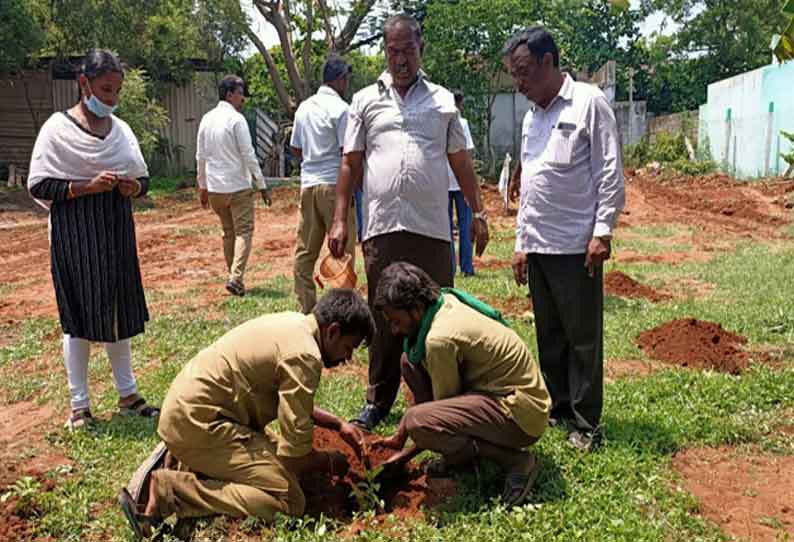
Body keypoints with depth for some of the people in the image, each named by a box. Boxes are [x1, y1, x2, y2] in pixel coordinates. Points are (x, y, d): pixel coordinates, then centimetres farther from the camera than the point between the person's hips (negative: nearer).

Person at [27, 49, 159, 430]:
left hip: (116, 232, 5)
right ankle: (79, 406, 13)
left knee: (119, 313, 12)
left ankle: (127, 395, 24)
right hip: (76, 237, -5)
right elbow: (38, 185, -9)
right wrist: (86, 187, -21)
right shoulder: (58, 128, -7)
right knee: (79, 318, 1)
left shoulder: (121, 129, 8)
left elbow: (143, 179, 16)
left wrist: (134, 186, -7)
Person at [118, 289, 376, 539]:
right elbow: (295, 453, -17)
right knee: (289, 500, -14)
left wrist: (338, 424, 21)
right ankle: (168, 490, -14)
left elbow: (292, 402, 25)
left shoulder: (293, 323, 8)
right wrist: (330, 462, 2)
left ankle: (184, 460, 16)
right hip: (197, 423, -10)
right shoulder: (304, 355, -20)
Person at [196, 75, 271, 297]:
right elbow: (248, 155, -13)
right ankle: (236, 277, -16)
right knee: (243, 231, -3)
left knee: (228, 233, 16)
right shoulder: (236, 119, -10)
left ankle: (234, 278, 19)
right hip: (238, 186, -6)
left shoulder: (207, 119, 9)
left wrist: (203, 187, 19)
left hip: (215, 188, 6)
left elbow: (201, 156, 12)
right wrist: (262, 185, -9)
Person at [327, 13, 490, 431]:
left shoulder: (442, 100, 12)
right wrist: (340, 220, 3)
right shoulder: (366, 101, 11)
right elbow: (350, 164, 10)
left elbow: (460, 162, 15)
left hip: (432, 228, 0)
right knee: (384, 318, 7)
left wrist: (477, 212, 9)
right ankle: (378, 401, 19)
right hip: (381, 228, 0)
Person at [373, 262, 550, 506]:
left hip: (521, 415, -10)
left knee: (418, 423, -29)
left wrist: (405, 455, 0)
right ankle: (460, 454, 12)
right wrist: (400, 437, 10)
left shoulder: (440, 338, -25)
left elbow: (445, 404, -13)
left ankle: (515, 461, -11)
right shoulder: (446, 302, 2)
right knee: (410, 361, 8)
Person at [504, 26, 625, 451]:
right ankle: (557, 407, 27)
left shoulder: (589, 103, -5)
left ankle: (585, 423, 10)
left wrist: (602, 231, -16)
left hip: (577, 245, -7)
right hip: (538, 246, 7)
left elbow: (610, 173, -9)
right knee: (548, 334, 14)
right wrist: (521, 243, 16)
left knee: (583, 336, 0)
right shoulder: (532, 116, 16)